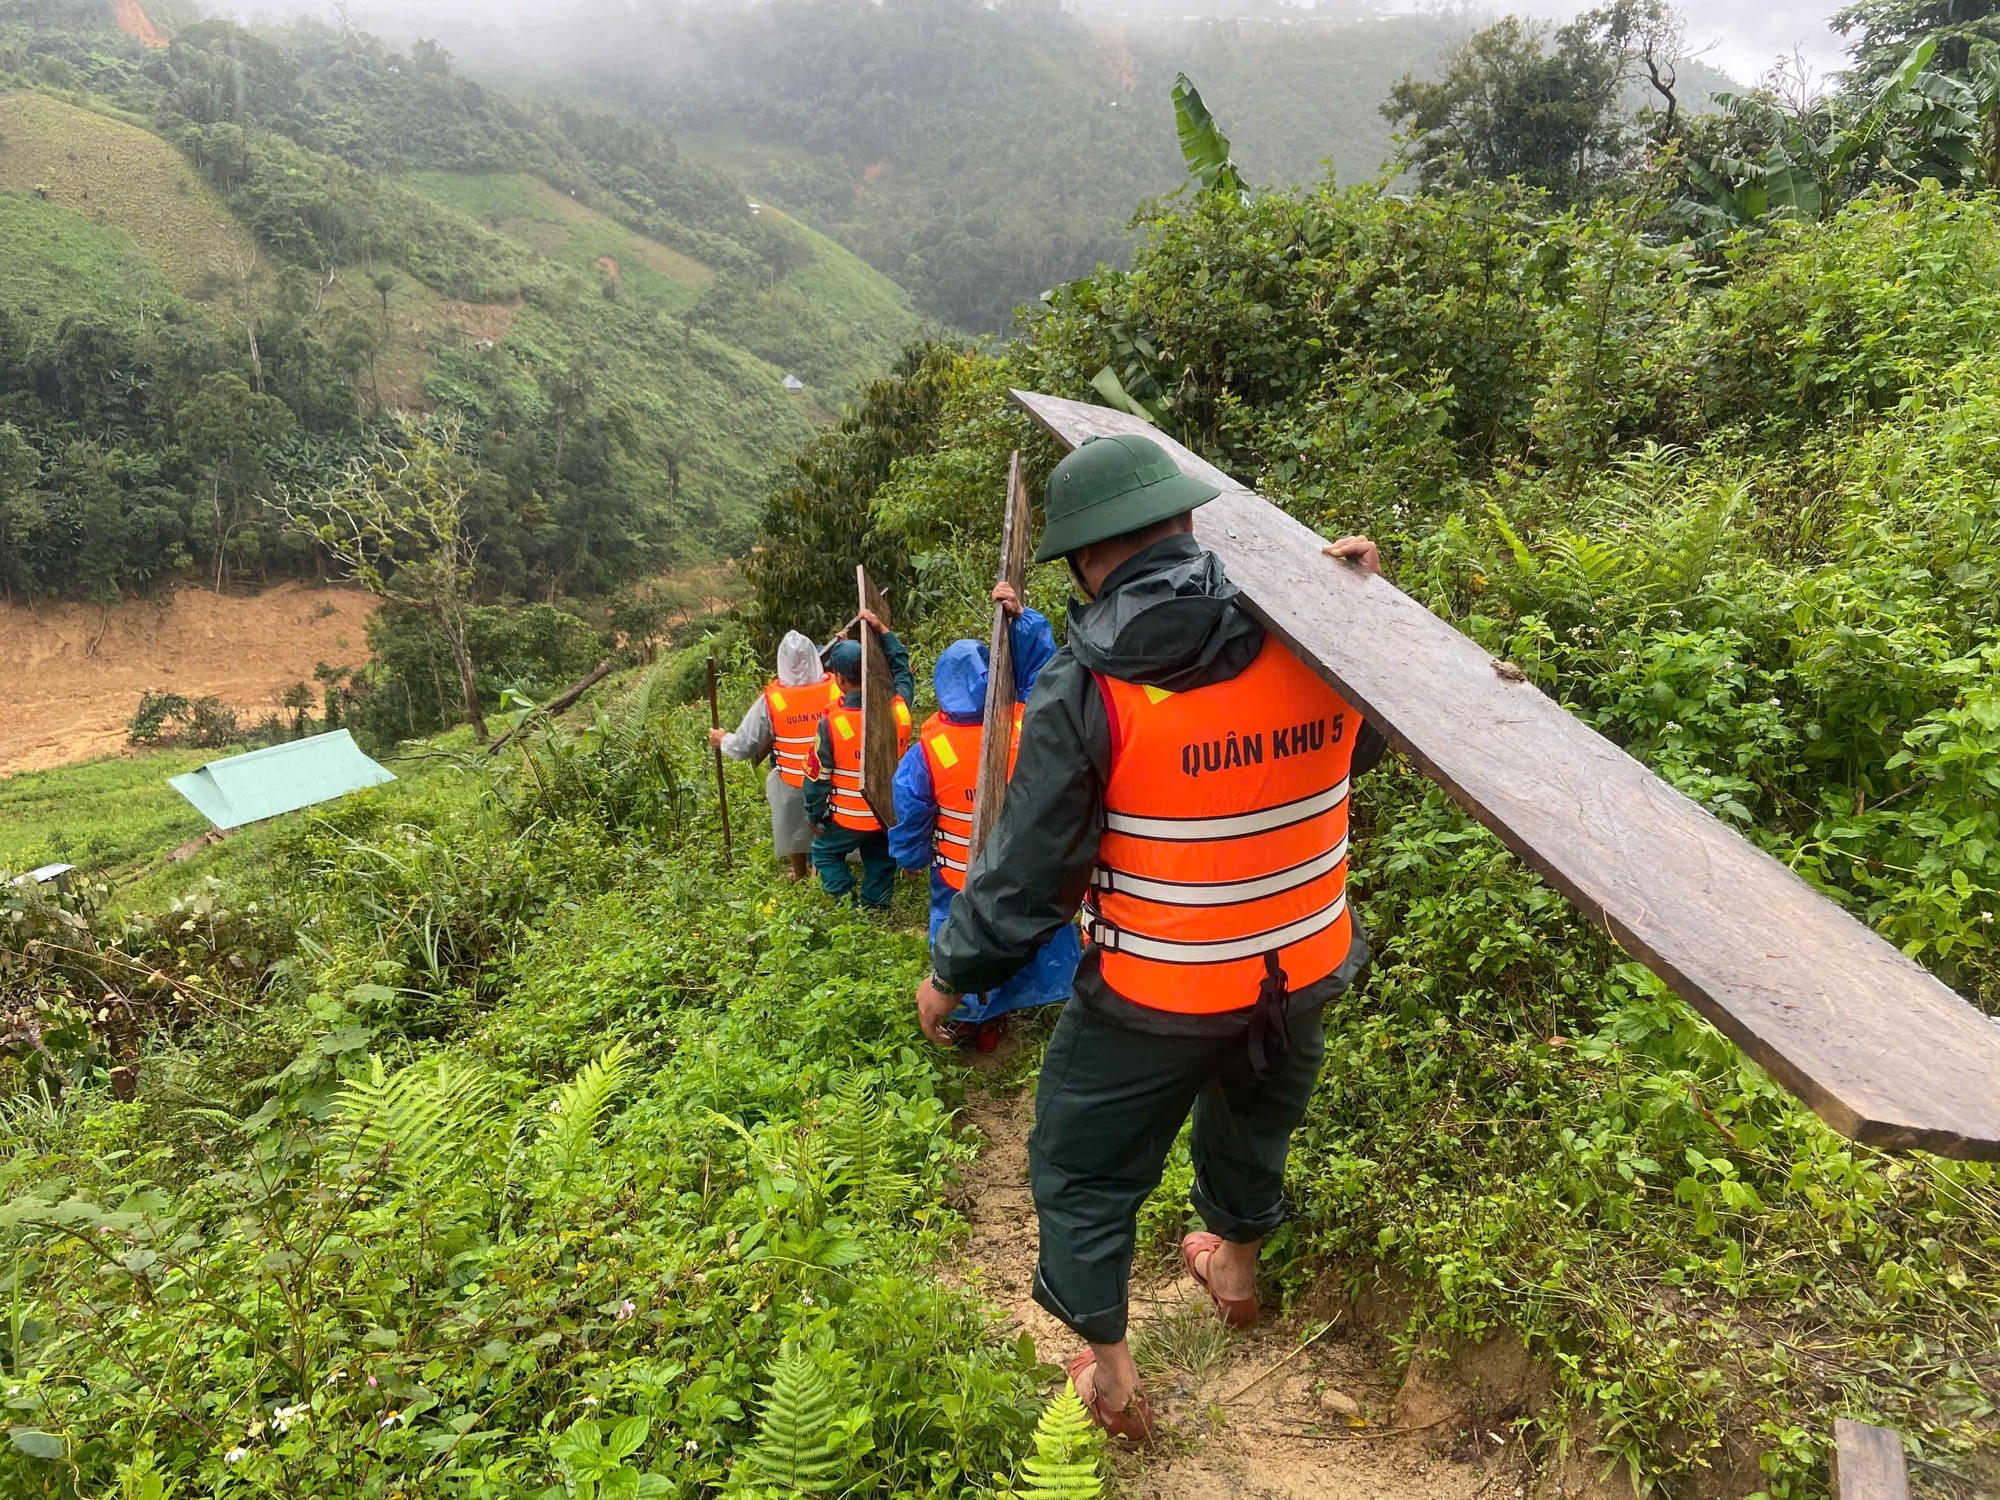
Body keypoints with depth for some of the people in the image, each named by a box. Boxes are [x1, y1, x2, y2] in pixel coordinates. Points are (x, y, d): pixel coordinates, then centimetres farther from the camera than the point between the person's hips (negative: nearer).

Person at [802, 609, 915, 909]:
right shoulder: (898, 708, -13)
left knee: (825, 853, 21)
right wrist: (882, 630, 11)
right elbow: (903, 670, 10)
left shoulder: (831, 723, -23)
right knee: (880, 861, 25)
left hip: (849, 818, -3)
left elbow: (817, 777, -13)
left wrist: (815, 816, 3)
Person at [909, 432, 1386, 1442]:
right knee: (1255, 1116, 33)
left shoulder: (1087, 687, -23)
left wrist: (952, 974, 0)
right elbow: (1359, 750, 10)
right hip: (1301, 970, 5)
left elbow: (1028, 871, -17)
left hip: (1154, 995, -5)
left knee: (1081, 1170, 19)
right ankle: (1236, 1264, 60)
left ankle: (1108, 1370, 33)